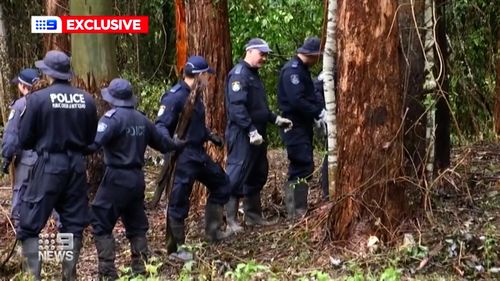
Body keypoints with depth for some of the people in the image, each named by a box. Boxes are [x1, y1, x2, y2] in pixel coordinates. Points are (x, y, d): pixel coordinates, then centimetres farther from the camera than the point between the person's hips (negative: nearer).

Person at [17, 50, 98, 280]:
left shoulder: (37, 98, -11)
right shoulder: (87, 100, 1)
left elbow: (24, 139, -4)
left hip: (49, 165, -4)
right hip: (76, 165, 4)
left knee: (30, 224, 4)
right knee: (74, 223, 13)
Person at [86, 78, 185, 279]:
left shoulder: (113, 117, -13)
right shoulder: (141, 119, 10)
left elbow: (93, 143, -26)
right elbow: (161, 142, 22)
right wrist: (179, 144, 40)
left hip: (117, 178, -7)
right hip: (137, 178, 7)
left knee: (101, 224, 0)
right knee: (137, 225, 17)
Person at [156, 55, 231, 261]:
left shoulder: (195, 95, 11)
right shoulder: (175, 96, -17)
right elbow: (161, 125, -21)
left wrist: (211, 137, 32)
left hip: (198, 153, 10)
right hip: (182, 156, -10)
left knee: (220, 183, 18)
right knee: (179, 201, -3)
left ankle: (212, 231, 28)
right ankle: (176, 248, 7)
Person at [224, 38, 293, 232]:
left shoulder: (253, 74, 18)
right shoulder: (239, 74, -13)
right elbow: (236, 107, -23)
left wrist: (276, 119, 15)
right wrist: (251, 130, -26)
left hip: (257, 134, 10)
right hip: (242, 135, -10)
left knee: (257, 175, 15)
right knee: (237, 175, -7)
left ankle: (253, 215, 24)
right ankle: (229, 219, -3)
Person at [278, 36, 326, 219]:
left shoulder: (302, 69, 16)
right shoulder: (292, 70, -16)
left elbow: (309, 96, 19)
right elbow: (297, 100, -25)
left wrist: (320, 111, 2)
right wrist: (319, 113, -19)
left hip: (303, 125, 10)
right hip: (295, 126, -10)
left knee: (301, 167, 14)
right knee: (303, 167, -11)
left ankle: (298, 209, 21)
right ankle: (297, 211, -7)